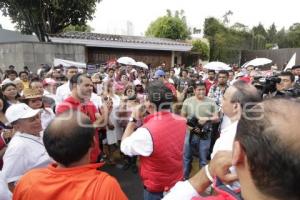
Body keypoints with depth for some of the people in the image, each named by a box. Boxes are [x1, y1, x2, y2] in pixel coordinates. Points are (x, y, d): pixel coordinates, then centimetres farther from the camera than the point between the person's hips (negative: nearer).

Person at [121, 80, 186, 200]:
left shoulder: (147, 132, -34)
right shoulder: (181, 121, -14)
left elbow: (124, 147, -16)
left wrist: (133, 119, -13)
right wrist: (152, 114, -2)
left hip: (156, 189, -5)